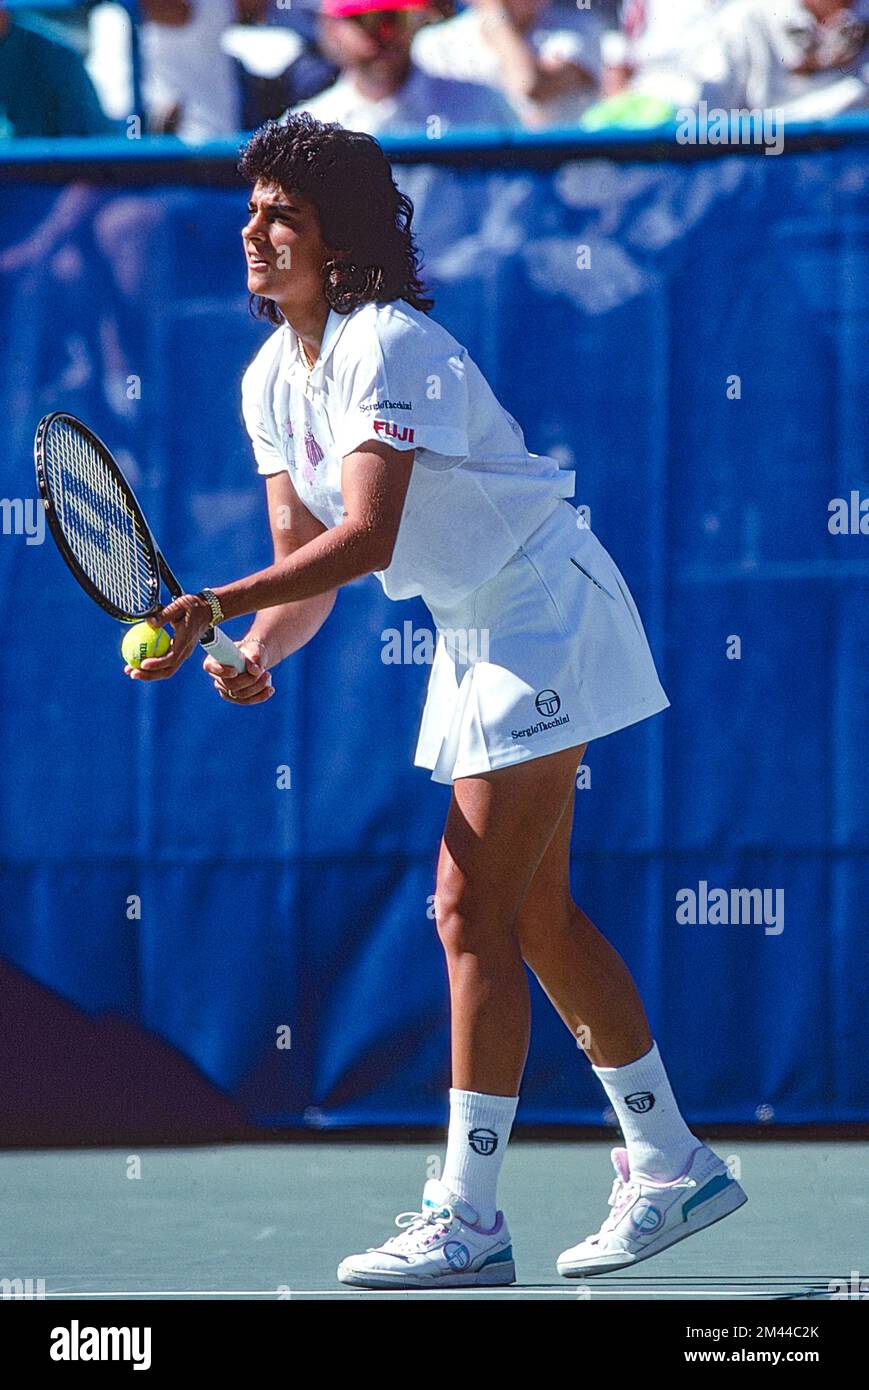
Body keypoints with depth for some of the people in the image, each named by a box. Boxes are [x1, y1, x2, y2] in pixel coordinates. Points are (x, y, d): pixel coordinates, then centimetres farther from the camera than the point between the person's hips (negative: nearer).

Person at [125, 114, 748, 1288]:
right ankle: (672, 1169, 23)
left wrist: (216, 606, -37)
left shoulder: (391, 347, -22)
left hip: (547, 615, -10)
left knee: (473, 911, -12)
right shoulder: (272, 382, 5)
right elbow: (307, 563, 4)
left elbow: (366, 540, -32)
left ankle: (466, 1220, -10)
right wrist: (255, 655, -15)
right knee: (536, 915, 13)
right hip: (478, 636, 10)